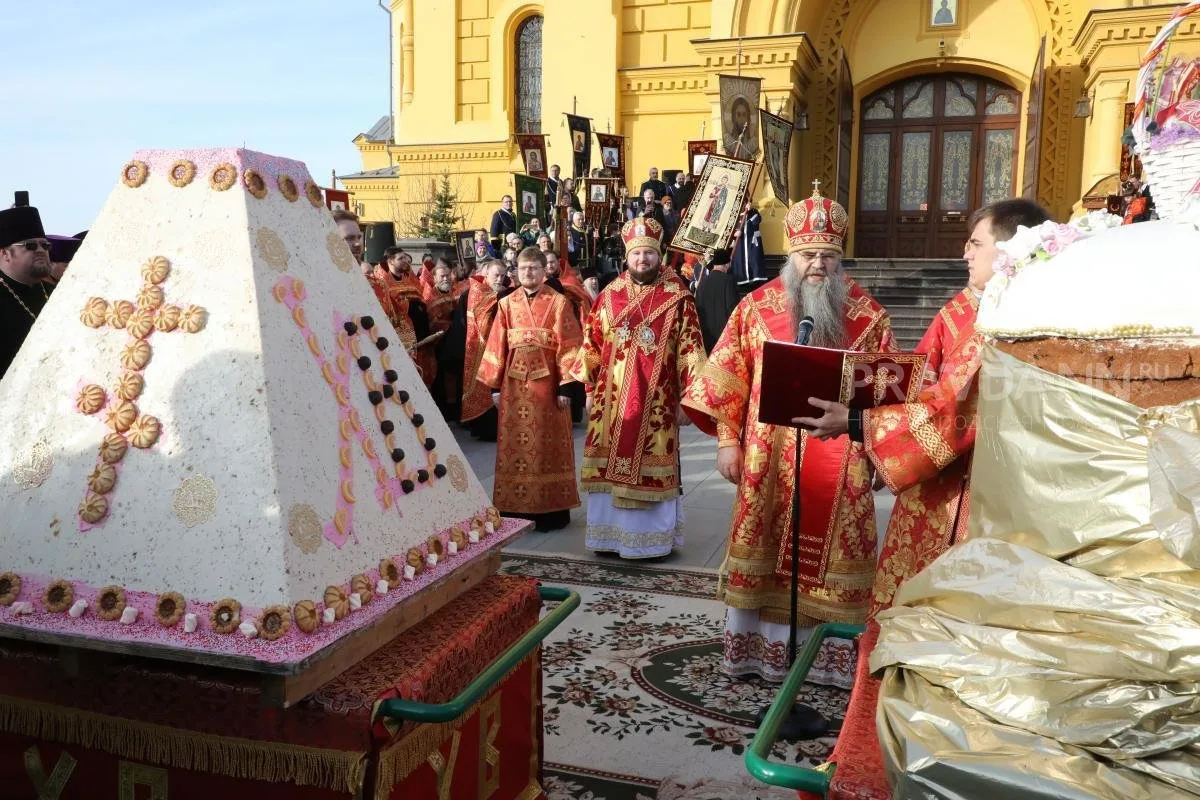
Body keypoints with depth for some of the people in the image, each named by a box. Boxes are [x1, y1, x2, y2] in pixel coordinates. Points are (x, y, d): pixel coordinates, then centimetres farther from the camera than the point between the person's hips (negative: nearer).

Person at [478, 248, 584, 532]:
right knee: (515, 443, 7)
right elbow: (497, 346, 8)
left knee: (548, 443, 2)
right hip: (514, 383, 3)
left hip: (546, 381, -3)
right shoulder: (507, 304, 9)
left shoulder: (558, 302, -1)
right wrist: (495, 385, 4)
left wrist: (565, 385, -10)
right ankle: (516, 508, 17)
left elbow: (567, 346, -5)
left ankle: (551, 509, 11)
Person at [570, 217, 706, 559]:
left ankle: (650, 537, 14)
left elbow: (689, 349, -3)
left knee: (651, 466, 2)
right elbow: (592, 344, 10)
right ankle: (610, 532, 20)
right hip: (612, 397, 3)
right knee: (610, 463, 7)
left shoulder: (678, 298, -1)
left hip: (656, 399, -3)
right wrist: (589, 387, 7)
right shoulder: (610, 295, 6)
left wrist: (689, 396, -6)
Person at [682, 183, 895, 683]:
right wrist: (727, 440, -2)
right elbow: (728, 378, 2)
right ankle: (755, 649, 20)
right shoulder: (756, 307, 1)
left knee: (831, 556, 6)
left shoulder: (867, 315, 2)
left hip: (840, 464, 1)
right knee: (765, 553, 7)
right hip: (770, 459, 0)